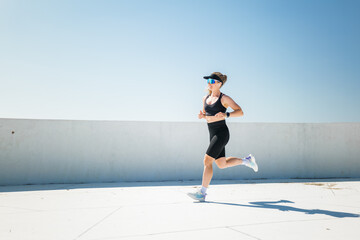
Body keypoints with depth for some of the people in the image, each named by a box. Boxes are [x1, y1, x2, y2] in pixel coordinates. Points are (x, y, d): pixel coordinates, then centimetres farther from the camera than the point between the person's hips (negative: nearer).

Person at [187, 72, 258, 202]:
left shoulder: (224, 98, -7)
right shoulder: (205, 98, 13)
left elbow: (240, 112, -8)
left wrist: (226, 115, -24)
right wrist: (202, 116, 0)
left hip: (221, 133, -8)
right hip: (213, 135, 8)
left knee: (207, 160, -13)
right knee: (222, 164, 14)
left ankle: (202, 192, -5)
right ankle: (247, 160, 35)